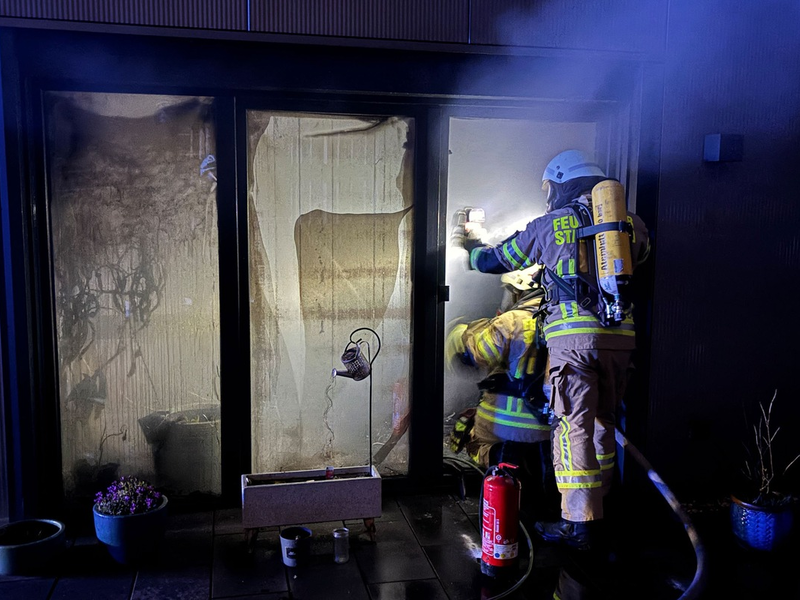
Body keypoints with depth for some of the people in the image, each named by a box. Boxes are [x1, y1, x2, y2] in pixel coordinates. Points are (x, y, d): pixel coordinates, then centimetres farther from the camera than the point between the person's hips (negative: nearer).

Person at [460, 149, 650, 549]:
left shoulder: (550, 224, 6)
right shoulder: (631, 223, 14)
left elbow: (495, 261, 16)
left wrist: (473, 249, 39)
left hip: (572, 334, -4)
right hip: (620, 336, 5)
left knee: (573, 427, -2)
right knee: (602, 422, 18)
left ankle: (579, 524, 0)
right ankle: (597, 506, 30)